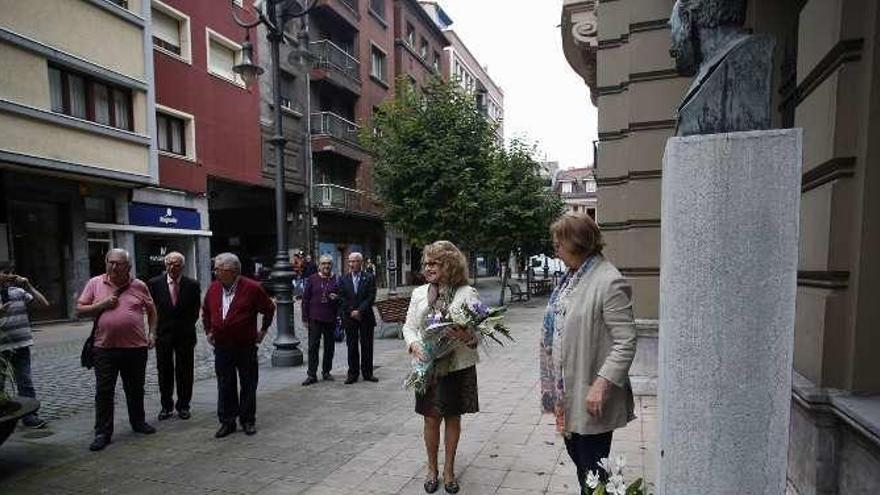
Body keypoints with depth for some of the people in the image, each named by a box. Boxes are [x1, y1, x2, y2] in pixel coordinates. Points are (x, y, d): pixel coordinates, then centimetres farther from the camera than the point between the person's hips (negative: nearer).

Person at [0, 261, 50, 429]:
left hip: (21, 345, 2)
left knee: (25, 383, 8)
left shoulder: (19, 292, 5)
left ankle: (29, 416, 15)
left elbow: (44, 304, 3)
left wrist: (28, 286, -4)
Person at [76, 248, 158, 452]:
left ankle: (138, 422, 31)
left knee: (135, 389, 14)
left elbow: (151, 310, 13)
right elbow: (79, 310, 3)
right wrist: (102, 304, -12)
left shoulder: (139, 286, 3)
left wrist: (152, 333, 5)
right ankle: (102, 433, 14)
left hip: (136, 346, 1)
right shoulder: (95, 283, 1)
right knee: (104, 392, 3)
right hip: (104, 347, -1)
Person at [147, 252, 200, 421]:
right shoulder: (154, 284, -1)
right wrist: (155, 328, 3)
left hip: (185, 335, 0)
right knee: (164, 372, 8)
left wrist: (188, 326, 4)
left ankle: (183, 406, 19)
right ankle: (166, 407, 21)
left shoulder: (192, 285, -2)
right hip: (163, 335, 1)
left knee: (184, 372, 6)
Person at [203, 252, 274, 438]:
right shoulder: (213, 288, 4)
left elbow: (269, 308, 0)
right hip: (221, 347, 4)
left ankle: (248, 421, 21)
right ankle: (227, 421, 22)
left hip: (246, 347, -4)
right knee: (225, 386, 10)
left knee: (248, 385, 7)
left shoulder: (252, 288, -10)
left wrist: (263, 330, 3)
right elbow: (205, 311, 20)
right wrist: (208, 331, 14)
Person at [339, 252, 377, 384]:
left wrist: (360, 311, -14)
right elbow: (342, 298, 0)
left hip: (366, 317, -1)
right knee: (351, 347, 6)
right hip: (349, 318, 1)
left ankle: (367, 373, 16)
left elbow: (371, 298, -7)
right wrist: (351, 311, -11)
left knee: (367, 346, 5)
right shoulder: (343, 279, 5)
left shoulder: (369, 278, 0)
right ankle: (353, 373, 15)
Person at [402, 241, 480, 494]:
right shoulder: (419, 293, 5)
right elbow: (409, 326, 7)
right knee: (431, 419, 9)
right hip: (428, 366, 2)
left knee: (453, 417, 12)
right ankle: (432, 468, 31)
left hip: (458, 366, -2)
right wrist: (414, 345, -12)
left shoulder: (467, 292, -5)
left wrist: (468, 336, -27)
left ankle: (449, 469, 31)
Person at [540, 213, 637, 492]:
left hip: (590, 396, -8)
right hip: (568, 390, 8)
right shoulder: (572, 277, 8)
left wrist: (601, 385, -25)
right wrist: (556, 384, 17)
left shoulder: (610, 282, -19)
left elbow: (625, 343, -20)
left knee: (592, 467, 8)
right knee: (576, 454, 22)